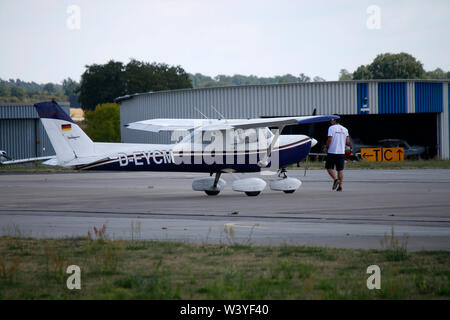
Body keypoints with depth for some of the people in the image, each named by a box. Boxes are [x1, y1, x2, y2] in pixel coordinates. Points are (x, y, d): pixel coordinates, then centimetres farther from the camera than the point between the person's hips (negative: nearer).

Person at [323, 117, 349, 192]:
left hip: (332, 152, -5)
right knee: (340, 169, 7)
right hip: (341, 152, 5)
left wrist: (326, 148, 0)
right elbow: (347, 141, 7)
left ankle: (335, 179, -16)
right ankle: (340, 186, 2)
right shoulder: (345, 129, 9)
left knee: (329, 167, 6)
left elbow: (329, 140, -13)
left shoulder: (331, 128, -6)